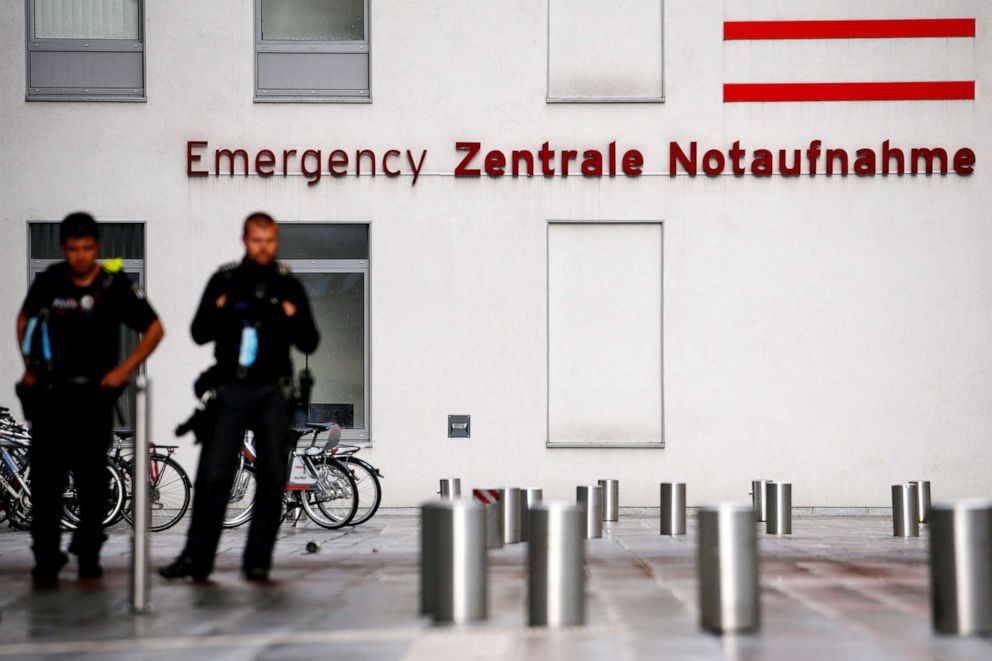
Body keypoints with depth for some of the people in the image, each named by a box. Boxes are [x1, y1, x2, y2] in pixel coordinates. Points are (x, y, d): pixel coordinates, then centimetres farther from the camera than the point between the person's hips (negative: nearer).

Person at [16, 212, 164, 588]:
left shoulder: (115, 286, -5)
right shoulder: (49, 281, 1)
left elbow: (154, 329, 3)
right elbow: (25, 319, 20)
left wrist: (124, 369, -5)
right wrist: (29, 367, 11)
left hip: (94, 394, -1)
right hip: (50, 393, 1)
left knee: (92, 480, 4)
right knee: (46, 479, -5)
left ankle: (89, 557, 17)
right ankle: (46, 562, -2)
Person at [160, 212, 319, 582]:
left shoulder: (289, 286, 9)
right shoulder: (224, 281, 7)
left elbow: (309, 343, 7)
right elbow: (199, 333, 4)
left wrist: (292, 316, -11)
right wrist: (221, 308, -13)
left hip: (273, 392, 1)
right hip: (232, 388, -1)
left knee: (272, 477, 0)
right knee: (213, 474, -7)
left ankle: (258, 561, 7)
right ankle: (197, 557, -2)